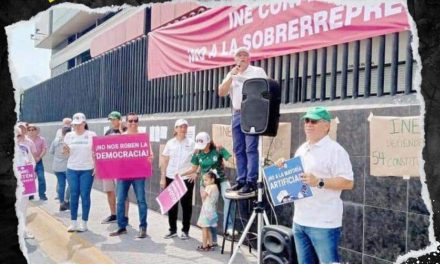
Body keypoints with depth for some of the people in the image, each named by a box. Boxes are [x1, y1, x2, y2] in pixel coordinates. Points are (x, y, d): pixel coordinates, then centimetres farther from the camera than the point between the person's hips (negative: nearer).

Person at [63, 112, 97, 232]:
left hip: (87, 170, -2)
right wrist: (66, 150, -12)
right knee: (73, 195, 5)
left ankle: (84, 223, 11)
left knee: (85, 195, 1)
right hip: (72, 170, 2)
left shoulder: (92, 135, -2)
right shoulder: (69, 135, 5)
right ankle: (73, 222, 15)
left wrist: (96, 166, -8)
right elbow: (67, 153, 11)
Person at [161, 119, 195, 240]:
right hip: (171, 178, 2)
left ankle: (185, 230, 18)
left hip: (186, 178, -2)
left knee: (186, 205, 5)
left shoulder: (191, 143, -1)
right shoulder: (170, 143, 3)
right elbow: (165, 161, 6)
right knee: (171, 204, 9)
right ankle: (173, 229, 22)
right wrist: (163, 177, 3)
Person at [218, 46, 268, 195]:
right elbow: (221, 93, 5)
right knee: (238, 150, 5)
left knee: (251, 149, -10)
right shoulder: (231, 75, 17)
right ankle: (241, 180, 12)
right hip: (237, 114, 5)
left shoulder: (258, 71, 5)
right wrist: (232, 76, -4)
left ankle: (251, 182, -9)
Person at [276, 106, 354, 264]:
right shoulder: (301, 149, 14)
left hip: (323, 223, -8)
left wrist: (319, 182, -25)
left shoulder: (335, 150, -11)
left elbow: (348, 182, -16)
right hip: (300, 221, 8)